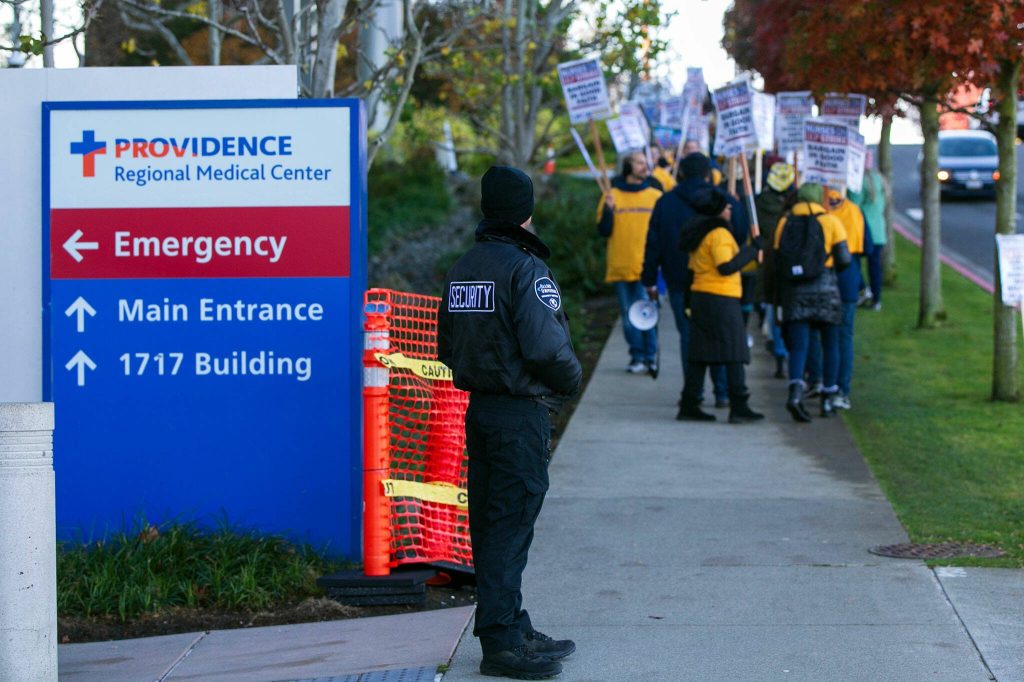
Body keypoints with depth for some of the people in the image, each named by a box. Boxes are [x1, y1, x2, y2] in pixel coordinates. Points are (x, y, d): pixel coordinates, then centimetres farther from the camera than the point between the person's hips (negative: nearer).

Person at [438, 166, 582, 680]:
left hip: (478, 408, 8)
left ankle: (515, 630, 23)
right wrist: (570, 381, -4)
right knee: (511, 526, -5)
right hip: (521, 412, -8)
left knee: (490, 523, 12)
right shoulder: (525, 269, -15)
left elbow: (446, 347, 15)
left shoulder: (461, 270, 11)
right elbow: (546, 348, -21)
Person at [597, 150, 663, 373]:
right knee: (629, 315, 5)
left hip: (646, 268, -1)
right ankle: (637, 357, 12)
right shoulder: (612, 196, 7)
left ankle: (650, 357, 0)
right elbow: (603, 231, 3)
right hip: (620, 268, 1)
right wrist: (608, 209, -13)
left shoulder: (656, 196, 7)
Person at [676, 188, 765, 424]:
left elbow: (692, 270, 19)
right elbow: (726, 267, -22)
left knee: (700, 353, 10)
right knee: (734, 353, -6)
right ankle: (739, 407, -8)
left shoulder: (698, 235, 17)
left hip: (699, 297, 9)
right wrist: (753, 248, -15)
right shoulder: (719, 234, -13)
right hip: (721, 298, -9)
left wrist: (690, 303, 22)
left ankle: (689, 405, 9)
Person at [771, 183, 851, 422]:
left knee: (798, 346, -1)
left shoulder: (785, 222, 7)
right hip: (825, 287, -2)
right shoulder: (830, 221, 0)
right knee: (830, 345, 13)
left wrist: (779, 301, 13)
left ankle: (795, 393, -25)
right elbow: (844, 260, -8)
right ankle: (828, 400, 16)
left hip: (794, 291, 2)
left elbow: (776, 265, 7)